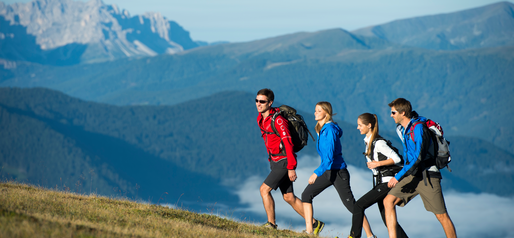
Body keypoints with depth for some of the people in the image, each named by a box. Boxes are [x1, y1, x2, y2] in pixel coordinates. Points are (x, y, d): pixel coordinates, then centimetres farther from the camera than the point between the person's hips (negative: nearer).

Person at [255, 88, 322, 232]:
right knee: (289, 197, 10)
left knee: (264, 189, -13)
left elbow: (288, 143, -22)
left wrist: (291, 168, -24)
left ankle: (271, 224, -3)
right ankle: (315, 224, 18)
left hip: (284, 161, -9)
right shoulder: (260, 119, 7)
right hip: (275, 161, 9)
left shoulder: (277, 120, -19)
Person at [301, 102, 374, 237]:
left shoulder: (330, 130, -19)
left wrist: (317, 173, -31)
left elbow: (329, 157, -26)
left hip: (338, 172, -9)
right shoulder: (321, 129, 8)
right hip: (327, 171, 9)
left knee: (351, 205, -5)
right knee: (306, 195, 0)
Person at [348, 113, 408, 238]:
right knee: (387, 218, 8)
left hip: (386, 182, -10)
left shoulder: (378, 143, -16)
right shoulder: (368, 141, 12)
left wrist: (378, 163, -23)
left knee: (358, 206, -12)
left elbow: (396, 158, -19)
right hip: (380, 183, 10)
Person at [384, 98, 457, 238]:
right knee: (388, 201, -10)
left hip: (427, 175, -8)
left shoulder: (418, 128, -18)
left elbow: (418, 157, -25)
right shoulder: (400, 129, 9)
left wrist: (398, 176, -27)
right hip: (412, 175, 8)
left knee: (441, 216, -4)